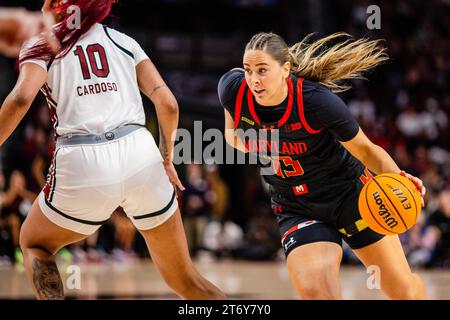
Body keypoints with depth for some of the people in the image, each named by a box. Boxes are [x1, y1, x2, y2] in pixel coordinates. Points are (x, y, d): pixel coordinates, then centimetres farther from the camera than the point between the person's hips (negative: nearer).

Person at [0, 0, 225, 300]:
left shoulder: (41, 44, 11)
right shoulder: (124, 42, 19)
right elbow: (167, 103, 9)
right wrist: (166, 157, 22)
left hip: (82, 163, -2)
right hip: (140, 154, 3)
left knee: (35, 245, 26)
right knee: (185, 281, 16)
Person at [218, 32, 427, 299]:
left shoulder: (318, 101, -25)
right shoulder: (233, 89, -17)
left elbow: (366, 149, -12)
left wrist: (396, 177, -31)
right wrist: (244, 142, -16)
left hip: (351, 192, -2)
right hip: (296, 208, 2)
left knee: (403, 289, 6)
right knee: (316, 293, -24)